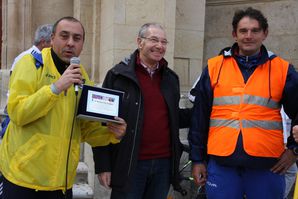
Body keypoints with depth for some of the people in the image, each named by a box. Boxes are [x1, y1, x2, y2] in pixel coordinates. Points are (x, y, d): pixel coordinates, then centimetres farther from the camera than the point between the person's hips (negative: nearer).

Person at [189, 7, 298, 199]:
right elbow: (199, 117, 6)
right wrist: (198, 158, 6)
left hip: (267, 165, 0)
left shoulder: (282, 69, 4)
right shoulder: (214, 67, 5)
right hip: (221, 162, 0)